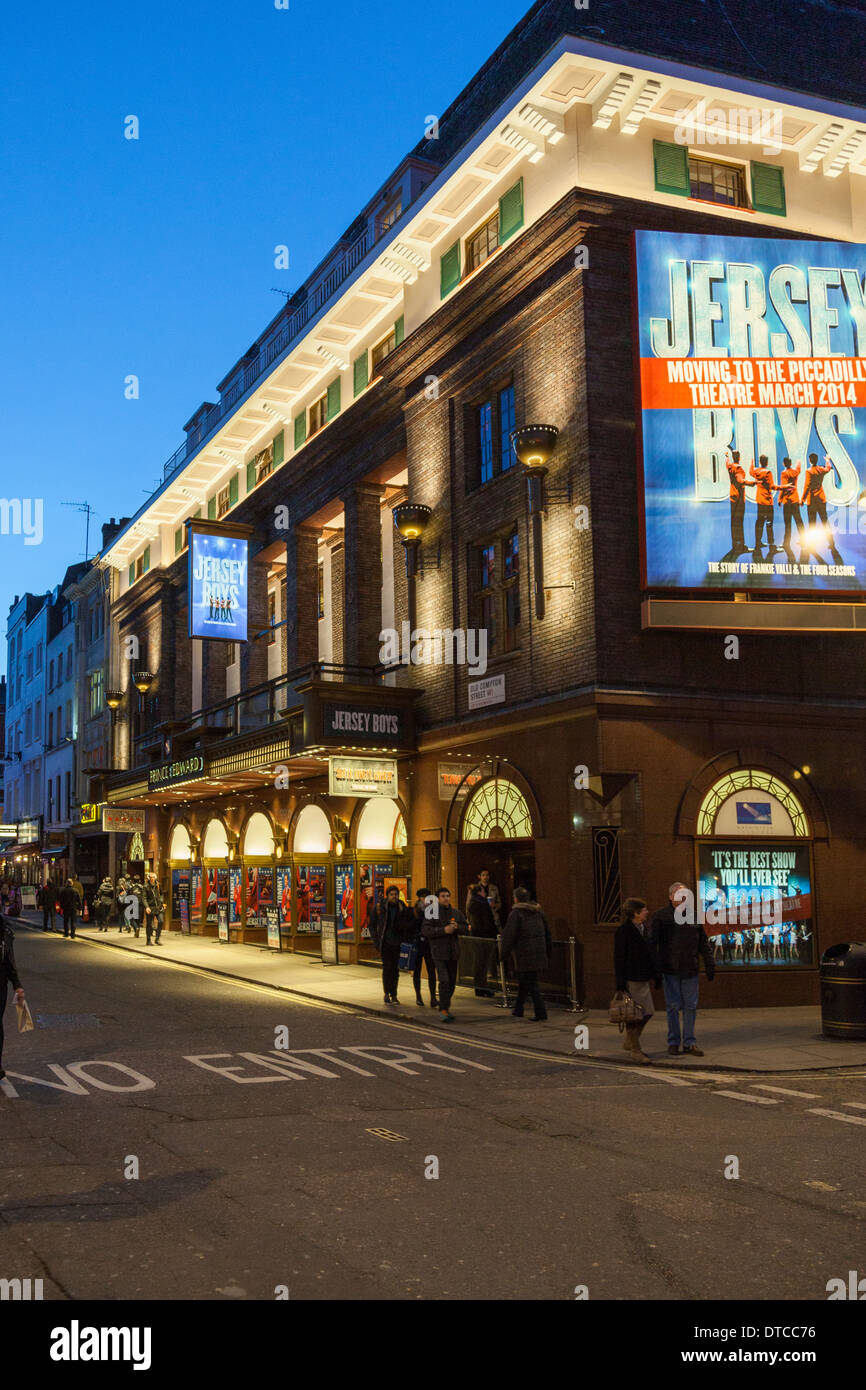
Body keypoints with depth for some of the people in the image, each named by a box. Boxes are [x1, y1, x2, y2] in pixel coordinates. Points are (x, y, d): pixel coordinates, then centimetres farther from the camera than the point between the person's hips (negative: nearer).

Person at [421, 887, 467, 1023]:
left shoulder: (456, 912, 10)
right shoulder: (432, 912, -6)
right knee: (444, 981, -14)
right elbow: (425, 930, -14)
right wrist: (443, 930, -21)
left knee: (452, 981, 12)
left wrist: (457, 927, -10)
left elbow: (464, 927, 13)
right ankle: (443, 1009, -9)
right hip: (439, 951, -5)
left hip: (453, 951, 5)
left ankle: (446, 1006, 28)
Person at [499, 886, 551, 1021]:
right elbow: (547, 934, 14)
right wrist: (547, 955, 21)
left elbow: (509, 936, -13)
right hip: (539, 953, 7)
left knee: (531, 984, -4)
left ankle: (541, 1014, -8)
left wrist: (503, 955, -3)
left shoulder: (515, 913, -10)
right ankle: (518, 1010, 29)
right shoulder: (538, 912, 11)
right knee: (524, 981, 19)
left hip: (525, 953, -7)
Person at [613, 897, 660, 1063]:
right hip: (630, 979, -8)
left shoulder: (645, 928, 12)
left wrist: (656, 974, 16)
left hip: (643, 978, 8)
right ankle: (635, 1049, 7)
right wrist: (620, 982, -16)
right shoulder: (623, 931, -12)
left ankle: (629, 1042, 26)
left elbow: (651, 953, 19)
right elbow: (619, 957, -13)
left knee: (648, 1012, 10)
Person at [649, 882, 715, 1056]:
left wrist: (709, 964, 10)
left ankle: (689, 1042, 14)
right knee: (673, 1006, 2)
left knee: (691, 1006, 5)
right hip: (670, 970, -3)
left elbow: (703, 943, 15)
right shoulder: (662, 916, -1)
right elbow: (652, 943, -3)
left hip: (690, 970, 3)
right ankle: (673, 1042, 13)